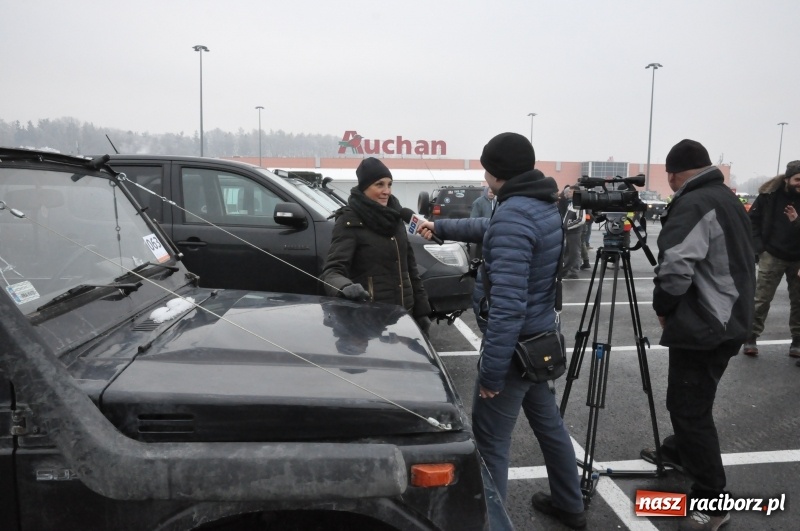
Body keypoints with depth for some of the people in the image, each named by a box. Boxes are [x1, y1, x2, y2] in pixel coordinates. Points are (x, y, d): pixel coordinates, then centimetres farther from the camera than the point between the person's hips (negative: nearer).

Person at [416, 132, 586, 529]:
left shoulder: (513, 215, -23)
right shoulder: (544, 206, 7)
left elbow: (507, 303, -28)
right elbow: (489, 230, 25)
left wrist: (491, 370, -23)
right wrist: (441, 227, 35)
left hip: (516, 346, -10)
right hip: (539, 341, 10)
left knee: (491, 440, 1)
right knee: (548, 425, 23)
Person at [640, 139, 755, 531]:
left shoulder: (691, 205, -18)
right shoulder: (728, 199, 13)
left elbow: (675, 269, -28)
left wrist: (662, 308, -8)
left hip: (702, 327, -10)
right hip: (729, 321, 10)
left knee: (691, 408, -3)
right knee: (689, 399, 25)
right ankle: (678, 451, 43)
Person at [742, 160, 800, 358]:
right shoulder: (770, 193, -7)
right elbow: (752, 219, 2)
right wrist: (758, 246, -5)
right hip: (772, 256, -1)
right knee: (761, 299, 3)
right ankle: (751, 338, 12)